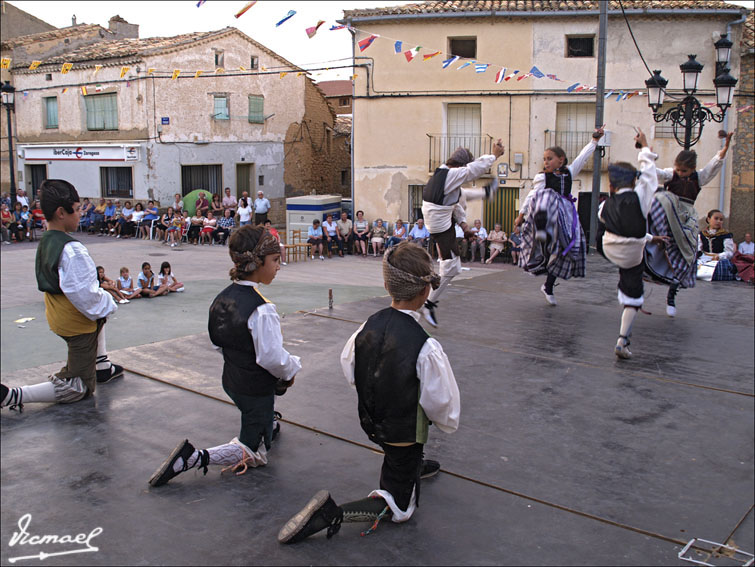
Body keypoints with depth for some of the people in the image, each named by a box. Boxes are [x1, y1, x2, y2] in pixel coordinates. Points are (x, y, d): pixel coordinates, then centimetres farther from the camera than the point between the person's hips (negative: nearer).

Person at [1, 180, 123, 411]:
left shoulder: (44, 242, 0)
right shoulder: (71, 249, -28)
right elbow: (84, 294, -30)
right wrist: (107, 304, -9)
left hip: (57, 317, 9)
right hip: (77, 325, -9)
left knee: (100, 313, 38)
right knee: (79, 389, 4)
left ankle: (102, 366, 41)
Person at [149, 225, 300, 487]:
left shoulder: (222, 298, -4)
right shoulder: (261, 310, -30)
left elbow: (218, 342, 7)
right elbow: (272, 357, -29)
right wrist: (291, 370, -6)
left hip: (231, 381, 8)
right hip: (256, 390, -8)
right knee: (255, 454, 7)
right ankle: (193, 458, -6)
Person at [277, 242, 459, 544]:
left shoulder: (367, 326, -15)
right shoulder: (426, 348, -32)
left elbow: (349, 369, 3)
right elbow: (445, 409, -21)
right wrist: (447, 422, 3)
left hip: (370, 422, 6)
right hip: (404, 436, -6)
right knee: (399, 507, 14)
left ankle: (415, 466, 51)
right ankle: (332, 513, -7)